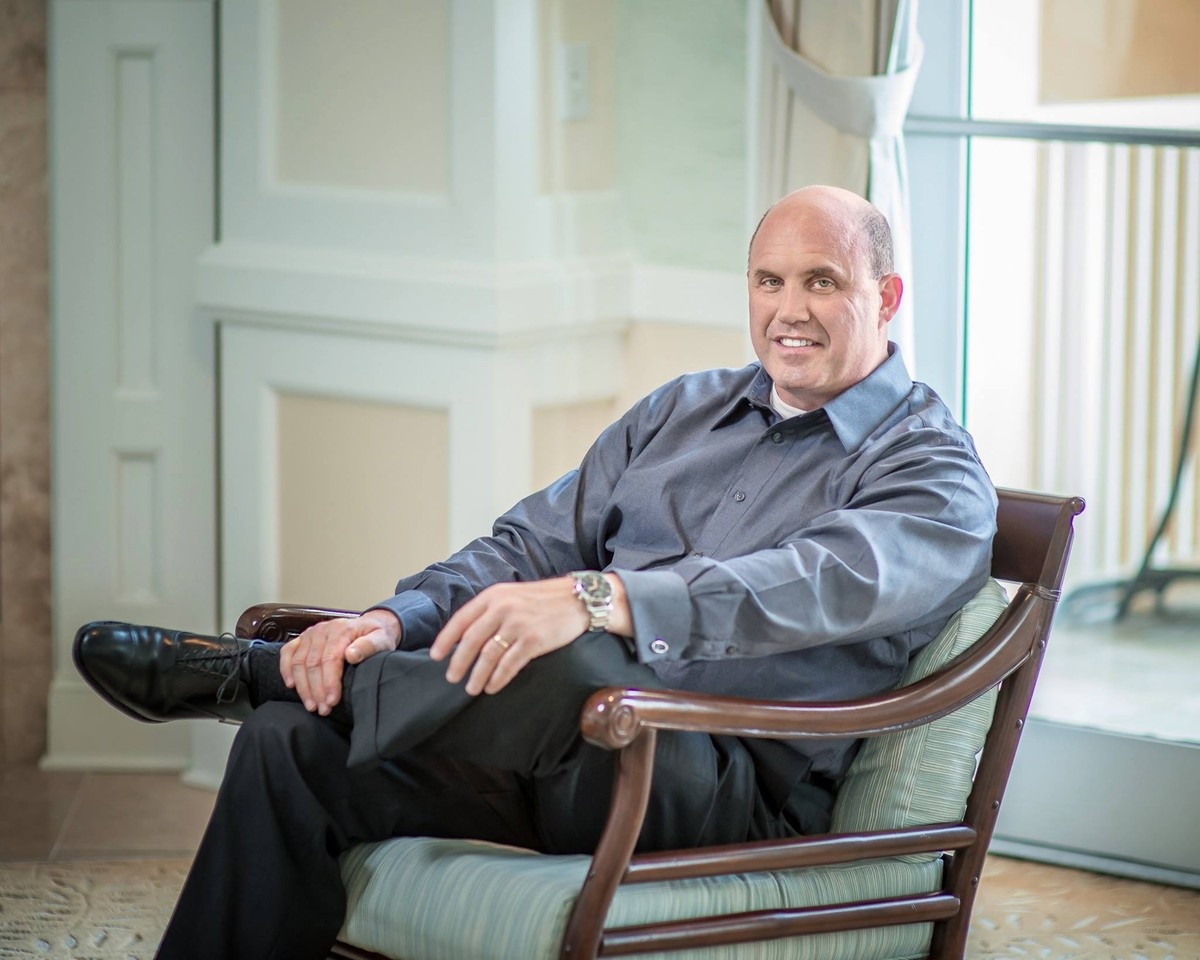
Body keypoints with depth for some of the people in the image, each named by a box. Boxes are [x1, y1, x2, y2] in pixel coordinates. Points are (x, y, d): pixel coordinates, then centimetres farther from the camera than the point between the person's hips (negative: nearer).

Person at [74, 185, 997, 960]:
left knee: (566, 664, -37)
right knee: (290, 744, -15)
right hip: (577, 770, 7)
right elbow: (535, 543, 17)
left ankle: (260, 671, -15)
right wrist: (396, 622, -5)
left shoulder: (935, 474, -1)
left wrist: (599, 598, -37)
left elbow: (821, 584, -22)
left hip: (734, 796, -7)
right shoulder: (684, 411, 23)